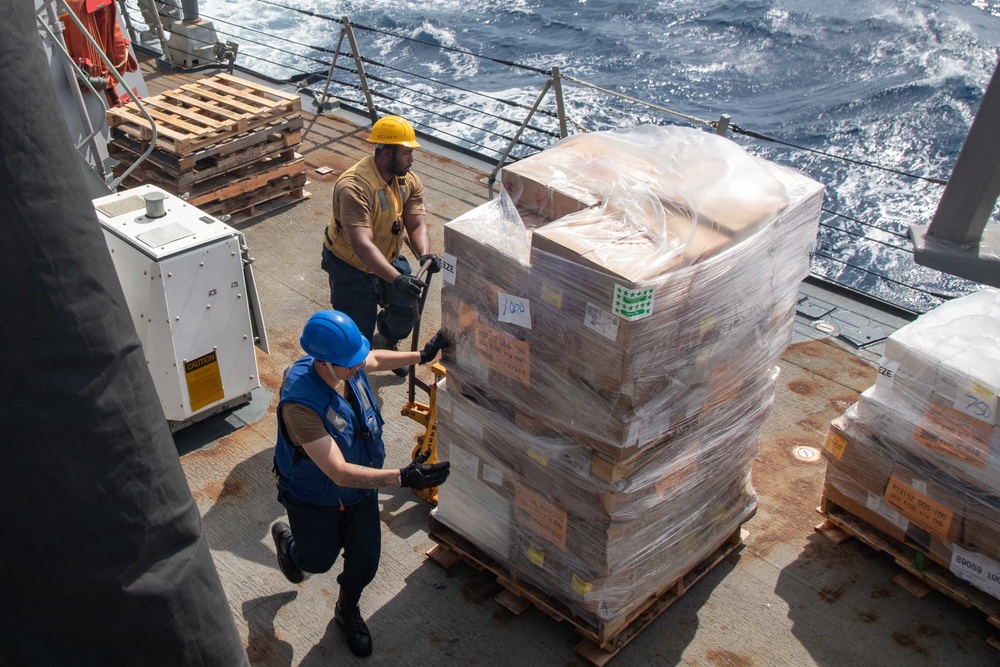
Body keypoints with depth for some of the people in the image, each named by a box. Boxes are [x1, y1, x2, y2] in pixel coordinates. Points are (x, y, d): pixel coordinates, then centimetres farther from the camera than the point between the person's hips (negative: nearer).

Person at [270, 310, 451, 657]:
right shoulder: (299, 404, -42)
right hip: (316, 501, -5)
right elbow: (341, 473, -42)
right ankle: (286, 538, 57)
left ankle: (348, 610, 49)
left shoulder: (348, 365, -21)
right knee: (319, 560, 21)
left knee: (365, 560, 17)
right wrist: (402, 478, -49)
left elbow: (374, 359, 8)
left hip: (362, 489, 5)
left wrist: (421, 356, 6)